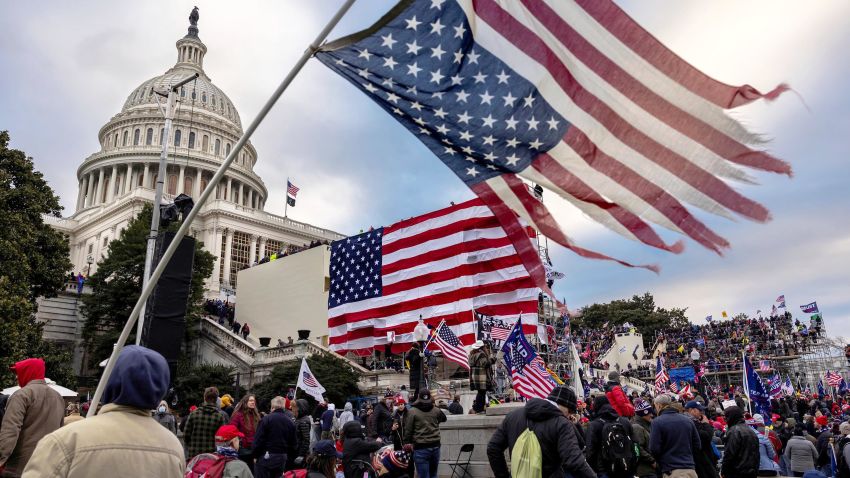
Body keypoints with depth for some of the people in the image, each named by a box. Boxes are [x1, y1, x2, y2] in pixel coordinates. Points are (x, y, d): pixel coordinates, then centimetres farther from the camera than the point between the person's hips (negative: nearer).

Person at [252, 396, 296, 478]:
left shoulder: (266, 419, -11)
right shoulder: (290, 422, 5)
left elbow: (258, 440, -12)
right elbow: (293, 443, 8)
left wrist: (255, 455, -2)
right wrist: (288, 454, 18)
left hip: (266, 457, -5)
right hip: (282, 458, 5)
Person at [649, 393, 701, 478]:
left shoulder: (657, 422, -8)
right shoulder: (688, 420, 8)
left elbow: (654, 448, -11)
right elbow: (697, 445, 12)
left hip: (672, 471, -5)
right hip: (690, 469, 5)